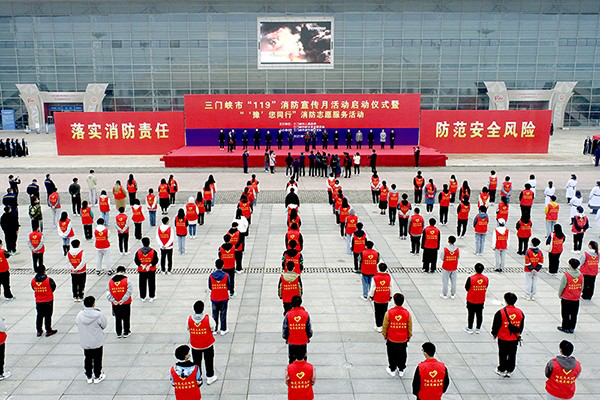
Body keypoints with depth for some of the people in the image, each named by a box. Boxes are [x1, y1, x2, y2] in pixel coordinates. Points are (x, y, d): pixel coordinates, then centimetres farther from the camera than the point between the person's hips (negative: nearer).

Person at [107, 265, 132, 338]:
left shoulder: (110, 281, -2)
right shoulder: (126, 280, -11)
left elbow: (108, 293, -7)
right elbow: (129, 291, -19)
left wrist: (113, 301, -10)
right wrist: (123, 300, -17)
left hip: (115, 304, 2)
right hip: (126, 304, -2)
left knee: (117, 319, 16)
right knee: (126, 318, 13)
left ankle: (119, 333, 24)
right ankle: (126, 332, 22)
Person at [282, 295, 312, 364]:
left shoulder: (288, 315, -14)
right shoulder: (305, 314, -12)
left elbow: (285, 329, -7)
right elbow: (309, 328, -4)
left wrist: (286, 338, 10)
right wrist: (308, 337, 13)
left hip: (291, 341, 0)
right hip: (303, 341, 1)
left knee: (292, 359, 15)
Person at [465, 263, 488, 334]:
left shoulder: (470, 278, -21)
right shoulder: (486, 279, -11)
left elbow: (467, 288, -11)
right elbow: (485, 288, 1)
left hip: (471, 300, -3)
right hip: (481, 300, 3)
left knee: (471, 314, 10)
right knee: (479, 314, 15)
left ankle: (470, 328, 20)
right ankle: (478, 329, 24)